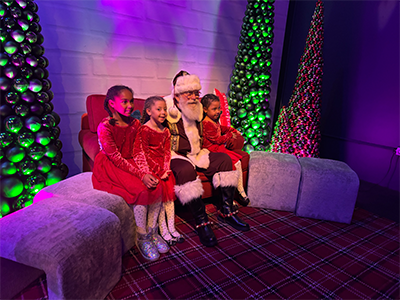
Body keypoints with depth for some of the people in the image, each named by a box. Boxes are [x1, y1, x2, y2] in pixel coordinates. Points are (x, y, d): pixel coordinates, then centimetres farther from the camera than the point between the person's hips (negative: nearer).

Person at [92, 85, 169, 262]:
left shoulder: (135, 124, 3)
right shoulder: (105, 127, -16)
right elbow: (116, 158, -19)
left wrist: (146, 171, -13)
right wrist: (140, 175, -25)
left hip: (130, 164, 6)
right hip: (110, 167, -6)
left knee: (157, 187, -16)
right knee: (141, 191, -25)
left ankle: (151, 231, 2)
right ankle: (141, 237, -6)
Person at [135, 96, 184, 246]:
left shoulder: (165, 131, 13)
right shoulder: (144, 130, -7)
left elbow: (167, 152, 11)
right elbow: (141, 153, -12)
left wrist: (166, 170, -5)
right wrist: (157, 172, -15)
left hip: (162, 168, 6)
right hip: (149, 169, -6)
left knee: (170, 188, -8)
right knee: (160, 189, -19)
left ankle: (171, 228, 1)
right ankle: (163, 230, -8)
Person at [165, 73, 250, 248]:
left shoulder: (198, 111, 12)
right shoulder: (170, 113, -9)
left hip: (197, 154, 7)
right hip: (177, 155, -7)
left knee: (224, 159, -11)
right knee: (186, 169, -38)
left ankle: (226, 211, -6)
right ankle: (201, 222, -28)